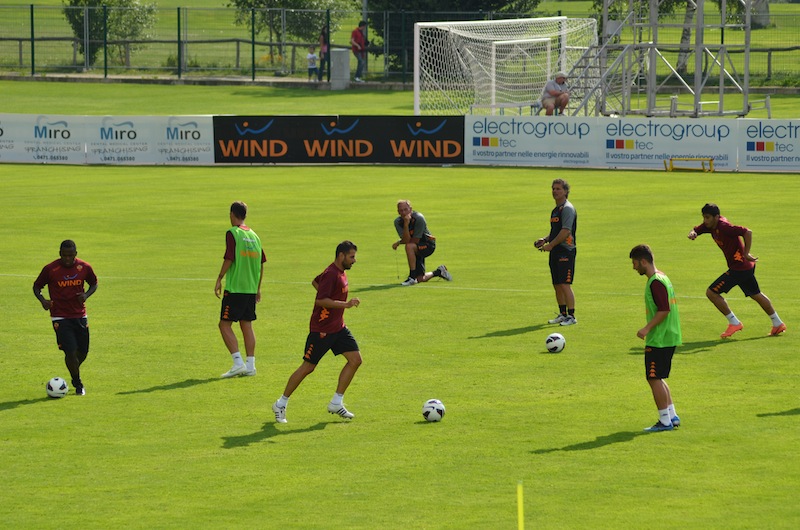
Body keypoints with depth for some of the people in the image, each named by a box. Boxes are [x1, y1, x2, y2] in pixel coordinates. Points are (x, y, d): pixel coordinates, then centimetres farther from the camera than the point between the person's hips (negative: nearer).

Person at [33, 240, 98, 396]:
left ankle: (75, 376, 40)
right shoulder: (50, 269, -10)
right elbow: (37, 286, 2)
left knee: (83, 352, 9)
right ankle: (78, 384, 7)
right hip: (60, 317, -3)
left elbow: (94, 283, 14)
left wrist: (86, 295, -7)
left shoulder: (84, 267, -2)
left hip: (80, 316, 3)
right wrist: (42, 300, -18)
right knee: (70, 351, -13)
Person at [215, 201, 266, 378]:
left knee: (225, 324, -2)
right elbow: (261, 263, 14)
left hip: (234, 288, -7)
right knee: (247, 325, 11)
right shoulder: (254, 235, 11)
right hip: (251, 289, 7)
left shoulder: (232, 233, -8)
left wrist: (219, 279, -6)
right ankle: (250, 365, 9)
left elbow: (229, 259, -15)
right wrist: (258, 287, 21)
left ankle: (238, 362, -13)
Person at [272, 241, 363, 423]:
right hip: (322, 329, -9)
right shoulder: (331, 274, -20)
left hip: (338, 327, 9)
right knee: (308, 367, -1)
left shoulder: (340, 272, 9)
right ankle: (281, 404, 13)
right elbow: (320, 301, -28)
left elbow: (316, 282, 25)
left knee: (355, 359, -1)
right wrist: (345, 304, -31)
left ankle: (336, 403, 6)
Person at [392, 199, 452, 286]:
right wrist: (406, 224, -34)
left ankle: (412, 277, -30)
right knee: (420, 279, 1)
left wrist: (398, 242, -12)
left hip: (428, 245, -6)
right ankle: (439, 272, 32)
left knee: (409, 246, -37)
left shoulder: (419, 218, -24)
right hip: (415, 250, 6)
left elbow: (415, 241, -22)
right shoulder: (398, 222, -10)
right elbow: (406, 240, -21)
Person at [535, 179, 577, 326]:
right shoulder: (556, 210, 19)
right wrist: (545, 239, 10)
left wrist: (550, 245, -15)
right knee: (557, 285, 11)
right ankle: (562, 314, 18)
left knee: (565, 284, -12)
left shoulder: (567, 209, -11)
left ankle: (571, 316, -11)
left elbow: (566, 231, -18)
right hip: (556, 251, 10)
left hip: (565, 251, -10)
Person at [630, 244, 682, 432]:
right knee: (657, 379, 17)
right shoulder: (662, 277, 14)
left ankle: (665, 421, -1)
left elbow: (664, 310, -24)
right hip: (668, 337, 10)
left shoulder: (655, 282, -17)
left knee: (654, 378, -4)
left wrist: (647, 328, -22)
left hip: (659, 339, -10)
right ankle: (672, 416, 20)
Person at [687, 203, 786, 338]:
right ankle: (778, 324, 38)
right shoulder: (710, 225, 2)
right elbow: (695, 230, 9)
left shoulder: (724, 227, -24)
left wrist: (746, 254, -25)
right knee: (756, 295, 25)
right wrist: (692, 233, -15)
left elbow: (747, 232, -30)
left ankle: (734, 323, 0)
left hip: (739, 268, -10)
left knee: (711, 292, -8)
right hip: (747, 266, 10)